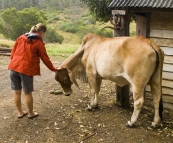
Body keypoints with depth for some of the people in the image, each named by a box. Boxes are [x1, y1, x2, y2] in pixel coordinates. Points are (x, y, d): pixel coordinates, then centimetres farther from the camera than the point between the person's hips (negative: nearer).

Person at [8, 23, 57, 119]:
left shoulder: (21, 38, 12)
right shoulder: (39, 43, -3)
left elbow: (13, 52, 13)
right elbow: (45, 59, 0)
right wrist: (54, 69, 11)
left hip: (13, 67, 5)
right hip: (26, 69, -5)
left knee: (17, 91, 14)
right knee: (28, 93, 9)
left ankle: (20, 112, 28)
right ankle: (31, 113, 25)